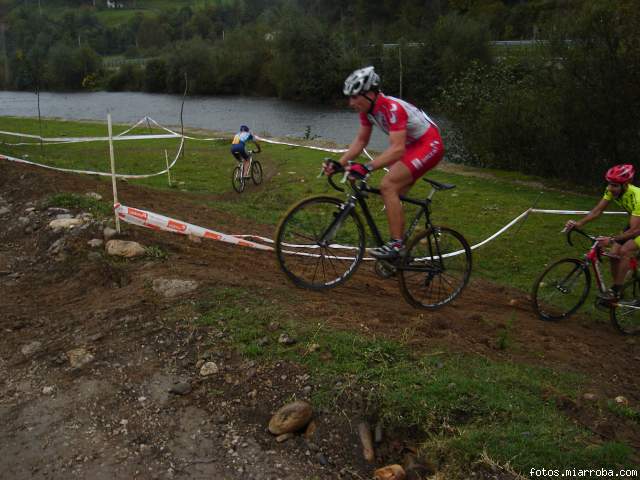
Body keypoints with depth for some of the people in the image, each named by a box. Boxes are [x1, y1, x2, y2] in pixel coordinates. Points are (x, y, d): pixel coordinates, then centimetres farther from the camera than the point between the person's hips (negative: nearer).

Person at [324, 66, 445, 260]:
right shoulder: (367, 108, -3)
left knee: (387, 186, -22)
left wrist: (367, 168, -48)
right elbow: (361, 140, 4)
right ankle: (399, 247, 21)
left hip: (429, 145, -9)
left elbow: (397, 149, -38)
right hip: (412, 145, 9)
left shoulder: (392, 108, -30)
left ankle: (397, 244, -17)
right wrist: (339, 164, -7)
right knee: (393, 195, 9)